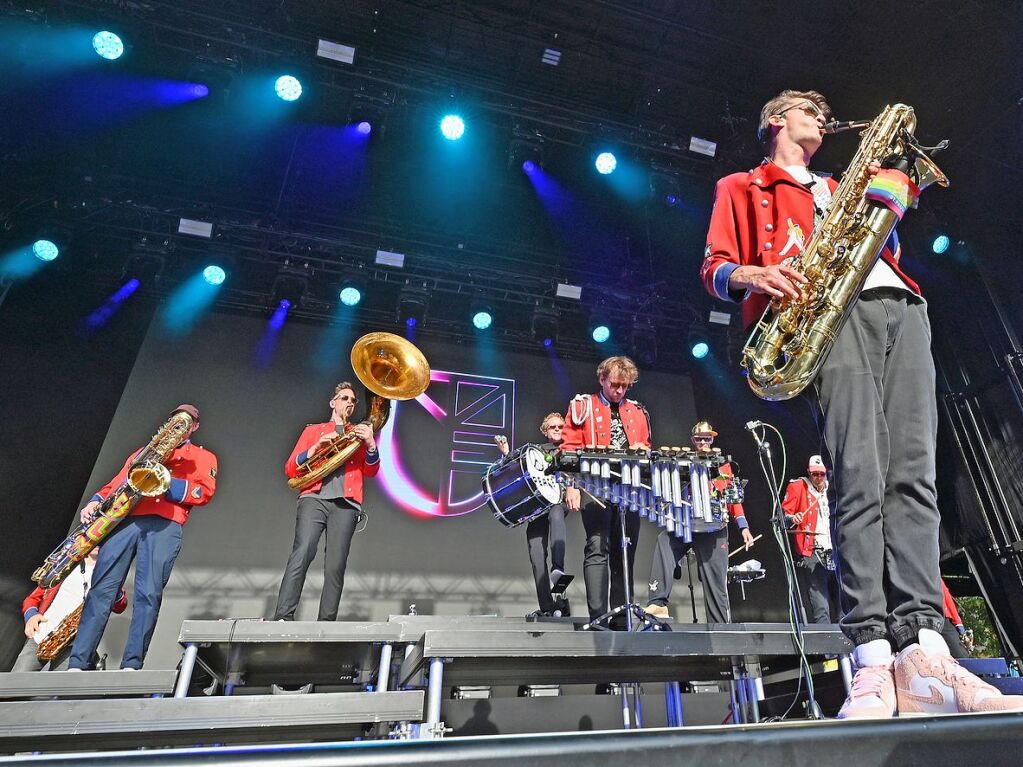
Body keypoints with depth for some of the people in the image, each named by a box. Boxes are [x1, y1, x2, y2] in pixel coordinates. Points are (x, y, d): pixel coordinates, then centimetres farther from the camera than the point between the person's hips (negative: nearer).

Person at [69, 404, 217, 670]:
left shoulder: (204, 457, 18)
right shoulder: (144, 451, 30)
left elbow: (206, 492, 2)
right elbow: (118, 481, 23)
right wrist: (96, 501, 2)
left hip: (165, 524, -3)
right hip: (124, 519, 4)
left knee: (148, 594, -13)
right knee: (101, 589, -6)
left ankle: (131, 665, -11)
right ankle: (77, 663, -3)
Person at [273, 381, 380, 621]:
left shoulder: (359, 434, 24)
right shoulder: (313, 430, 22)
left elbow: (371, 471, 10)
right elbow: (290, 469, 13)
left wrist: (371, 444, -8)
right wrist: (316, 446, -3)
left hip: (346, 504, 1)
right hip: (315, 498, -1)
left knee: (336, 565, -8)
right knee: (302, 553, -20)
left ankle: (326, 622, -5)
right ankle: (282, 617, -20)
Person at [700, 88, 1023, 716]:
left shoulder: (841, 189, 39)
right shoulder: (742, 188, 23)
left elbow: (885, 247, 32)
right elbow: (716, 269, 9)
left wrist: (892, 203, 15)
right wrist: (754, 273, -14)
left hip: (899, 307, 6)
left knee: (913, 472, -11)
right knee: (861, 476, -20)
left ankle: (922, 655, -15)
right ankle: (874, 660, -20)